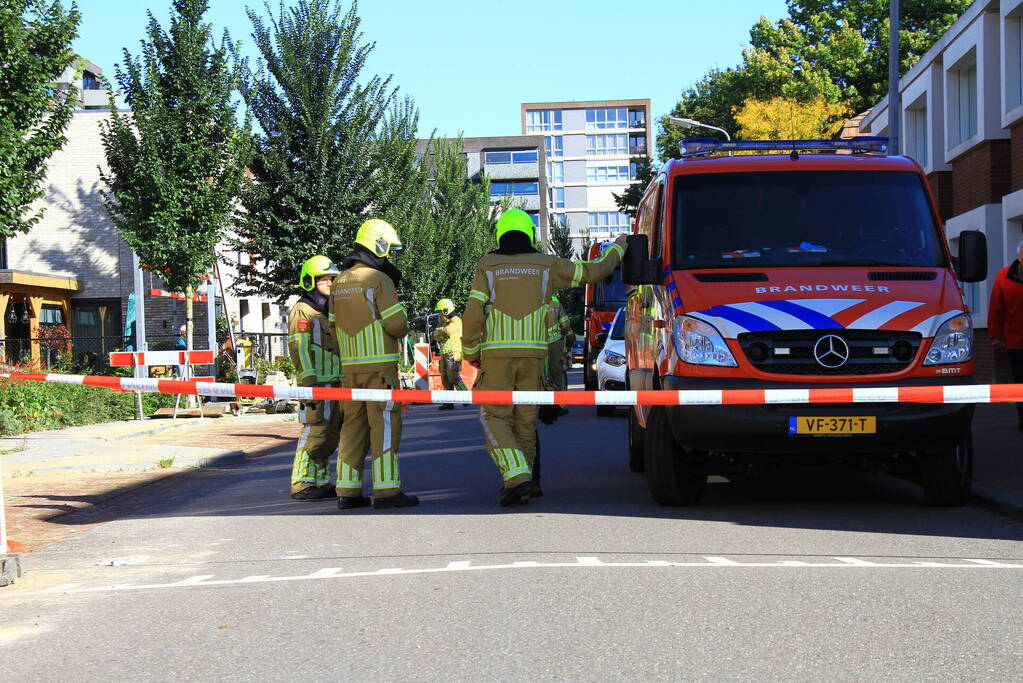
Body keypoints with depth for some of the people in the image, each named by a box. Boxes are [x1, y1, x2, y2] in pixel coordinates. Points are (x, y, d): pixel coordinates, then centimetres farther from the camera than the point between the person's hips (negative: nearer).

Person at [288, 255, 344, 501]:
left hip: (334, 384, 9)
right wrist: (309, 383, -21)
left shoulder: (327, 312, 22)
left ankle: (321, 482, 16)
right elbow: (299, 349, -14)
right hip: (317, 383, -9)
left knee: (330, 435, 10)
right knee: (315, 432, -11)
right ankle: (302, 485, -8)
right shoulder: (302, 311, -6)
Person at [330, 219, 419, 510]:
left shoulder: (340, 282, 14)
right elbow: (397, 323, -14)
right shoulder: (379, 279, -9)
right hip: (379, 364, -7)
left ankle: (347, 490, 10)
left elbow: (334, 327, 17)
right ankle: (387, 490, -8)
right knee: (384, 424, -6)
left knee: (354, 424, 10)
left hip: (350, 366, 7)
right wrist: (401, 332, 7)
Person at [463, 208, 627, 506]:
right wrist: (618, 247, 31)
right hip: (533, 354, 2)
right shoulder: (546, 265, 7)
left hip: (496, 355, -2)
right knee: (526, 420, 12)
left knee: (495, 419, 1)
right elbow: (594, 271, 13)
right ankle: (521, 481, 15)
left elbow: (473, 314, -6)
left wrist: (470, 353, 7)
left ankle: (516, 477, -17)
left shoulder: (487, 266, 2)